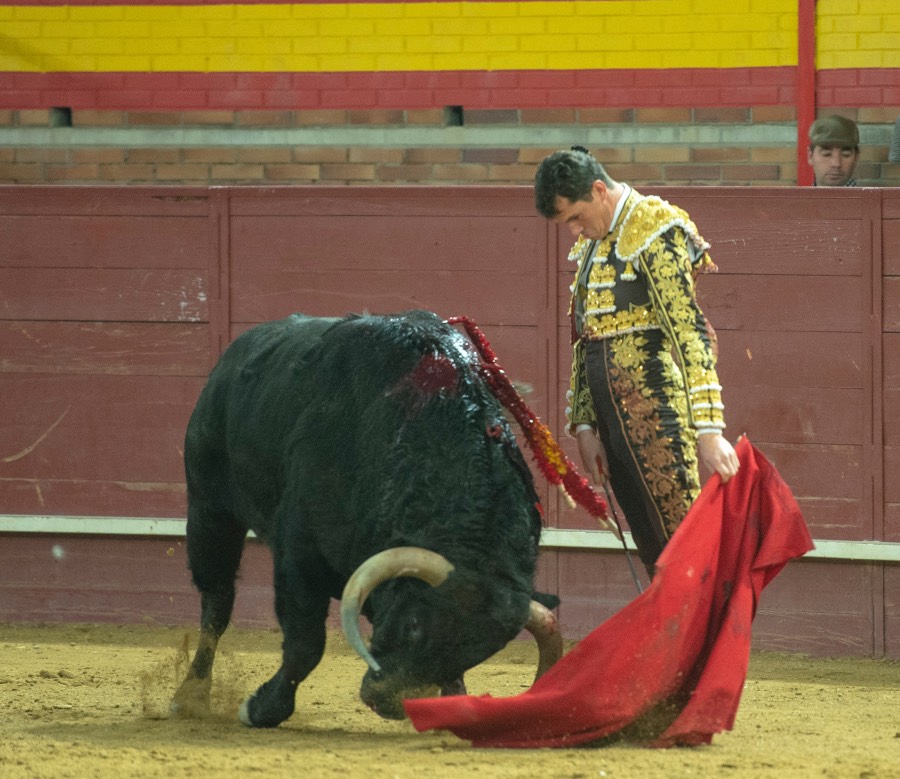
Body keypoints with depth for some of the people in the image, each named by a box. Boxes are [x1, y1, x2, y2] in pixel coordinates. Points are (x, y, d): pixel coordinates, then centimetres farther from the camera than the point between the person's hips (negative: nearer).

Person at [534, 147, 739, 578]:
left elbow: (688, 330, -17)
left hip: (655, 408, -8)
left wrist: (708, 429, -22)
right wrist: (584, 428, 15)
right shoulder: (590, 245, 16)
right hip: (611, 412, 8)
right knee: (651, 553, 7)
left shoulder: (654, 231, -10)